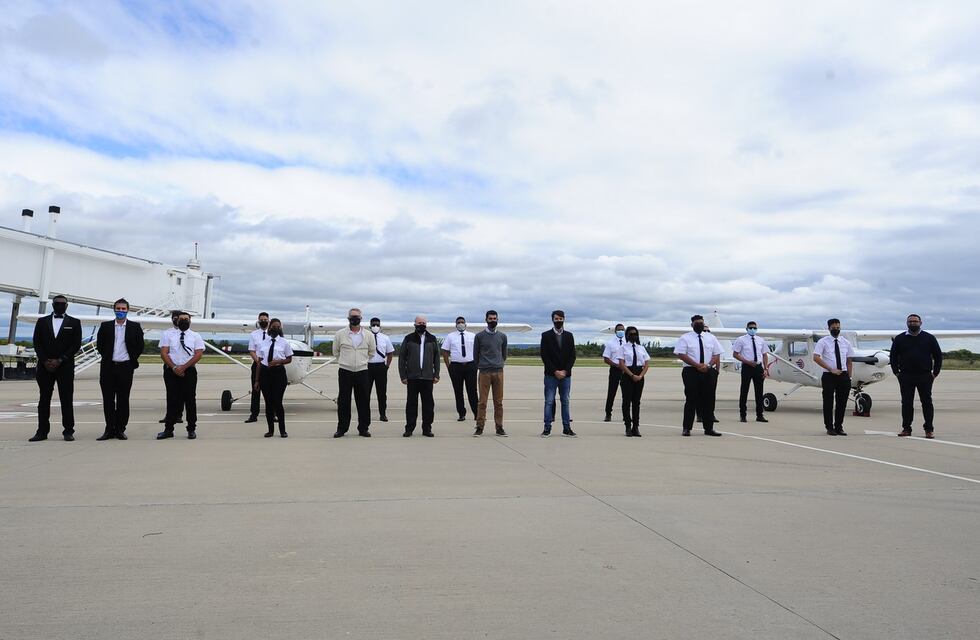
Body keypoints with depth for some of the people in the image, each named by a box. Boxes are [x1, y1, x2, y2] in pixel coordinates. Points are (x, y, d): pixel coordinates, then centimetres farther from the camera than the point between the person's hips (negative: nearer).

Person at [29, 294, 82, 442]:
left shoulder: (74, 322, 6)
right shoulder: (42, 321, 12)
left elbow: (76, 344, -2)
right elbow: (37, 343, 6)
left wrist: (60, 360, -10)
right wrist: (45, 361, -7)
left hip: (65, 366, -2)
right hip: (45, 366, 2)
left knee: (67, 400, -2)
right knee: (44, 399, 4)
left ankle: (68, 431, 1)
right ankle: (42, 431, 9)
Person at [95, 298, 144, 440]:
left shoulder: (135, 327, 4)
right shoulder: (105, 326, 8)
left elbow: (139, 346, 5)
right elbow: (99, 345, 12)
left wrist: (132, 360, 1)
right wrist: (107, 358, 6)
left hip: (125, 367, -1)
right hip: (108, 367, 2)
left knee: (123, 400, 2)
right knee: (108, 399, 4)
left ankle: (120, 430, 9)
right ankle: (110, 430, 10)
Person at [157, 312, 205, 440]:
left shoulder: (196, 336, 7)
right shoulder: (168, 335, 10)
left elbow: (198, 354, -3)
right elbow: (163, 353, 1)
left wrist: (183, 367, -13)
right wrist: (174, 367, -12)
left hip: (189, 371, -1)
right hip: (171, 371, 1)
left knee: (190, 400, 2)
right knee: (172, 400, 3)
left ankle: (191, 429, 9)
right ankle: (168, 430, 10)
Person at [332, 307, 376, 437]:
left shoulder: (368, 335, 3)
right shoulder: (340, 334, 1)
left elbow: (371, 352, 15)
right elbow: (336, 352, 13)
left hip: (362, 372, 1)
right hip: (345, 372, -1)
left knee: (363, 401, 4)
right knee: (343, 402, 4)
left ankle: (363, 429, 12)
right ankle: (341, 429, 13)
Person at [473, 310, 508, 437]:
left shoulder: (502, 336, 11)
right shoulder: (479, 336, 3)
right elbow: (475, 354, 12)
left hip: (498, 372, 2)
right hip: (484, 372, -2)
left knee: (498, 402, 4)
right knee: (482, 402, -2)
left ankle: (499, 427, 11)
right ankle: (480, 427, 4)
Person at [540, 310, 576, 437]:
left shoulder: (569, 335, 10)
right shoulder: (546, 335, 2)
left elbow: (572, 356, 6)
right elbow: (544, 356, -4)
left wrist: (565, 371, -7)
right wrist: (555, 371, -11)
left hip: (566, 375, 2)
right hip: (551, 375, -2)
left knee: (566, 402, 6)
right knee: (549, 402, -1)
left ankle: (567, 428, 10)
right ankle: (547, 428, 3)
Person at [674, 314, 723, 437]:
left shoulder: (711, 338, 13)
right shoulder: (685, 338, 2)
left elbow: (717, 355, 9)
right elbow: (681, 354, -8)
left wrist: (708, 365, -10)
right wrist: (697, 365, -15)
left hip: (709, 372, 4)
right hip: (691, 372, -3)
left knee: (708, 400, 5)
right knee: (691, 399, -3)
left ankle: (709, 428, 13)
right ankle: (687, 428, 3)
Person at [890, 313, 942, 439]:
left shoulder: (929, 338, 5)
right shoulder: (899, 339, 7)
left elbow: (938, 355, 7)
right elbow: (893, 356, 10)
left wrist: (935, 372, 1)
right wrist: (896, 372, 3)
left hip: (925, 377, -1)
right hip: (905, 377, 1)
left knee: (927, 402, 2)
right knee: (906, 403, 4)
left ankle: (929, 429, 9)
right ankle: (906, 428, 10)